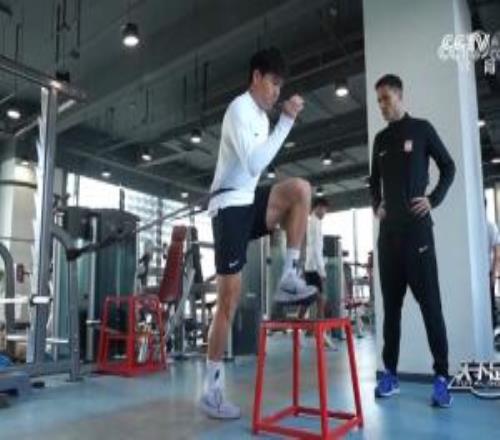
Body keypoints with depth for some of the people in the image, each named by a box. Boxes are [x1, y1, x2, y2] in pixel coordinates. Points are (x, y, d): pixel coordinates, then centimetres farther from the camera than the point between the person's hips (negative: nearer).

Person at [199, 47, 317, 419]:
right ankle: (212, 391, 4)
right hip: (229, 206, -8)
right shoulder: (240, 109, -10)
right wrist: (287, 121, -22)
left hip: (250, 203, 8)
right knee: (229, 299, -8)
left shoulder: (261, 116, 17)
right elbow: (254, 164, -24)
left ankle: (289, 281, -12)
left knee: (300, 189, -18)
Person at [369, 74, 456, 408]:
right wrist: (377, 205, 11)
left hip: (416, 226, -4)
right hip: (388, 229, 5)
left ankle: (442, 377, 0)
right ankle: (390, 372, 11)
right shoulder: (380, 139, 17)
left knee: (429, 301, -6)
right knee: (391, 302, 5)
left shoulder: (421, 129, 4)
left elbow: (448, 167, 6)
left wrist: (434, 200, -6)